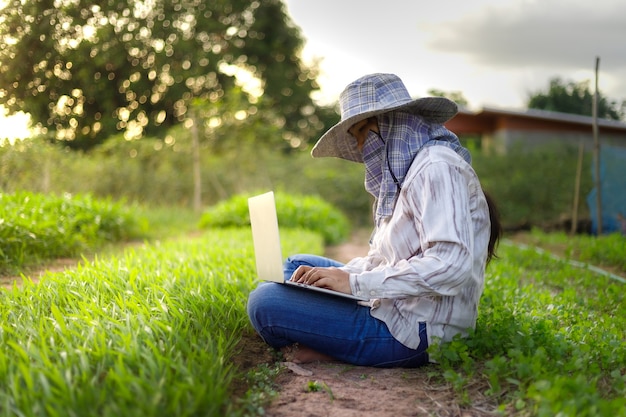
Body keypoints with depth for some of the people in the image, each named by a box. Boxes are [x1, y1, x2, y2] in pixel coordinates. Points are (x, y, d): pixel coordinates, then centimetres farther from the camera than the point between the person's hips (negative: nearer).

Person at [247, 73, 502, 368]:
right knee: (297, 264, 22)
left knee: (264, 301, -19)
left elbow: (451, 265, -28)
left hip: (417, 331, -11)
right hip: (398, 308, 11)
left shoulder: (436, 169, -16)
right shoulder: (403, 171, 15)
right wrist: (333, 277, 1)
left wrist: (355, 282, -24)